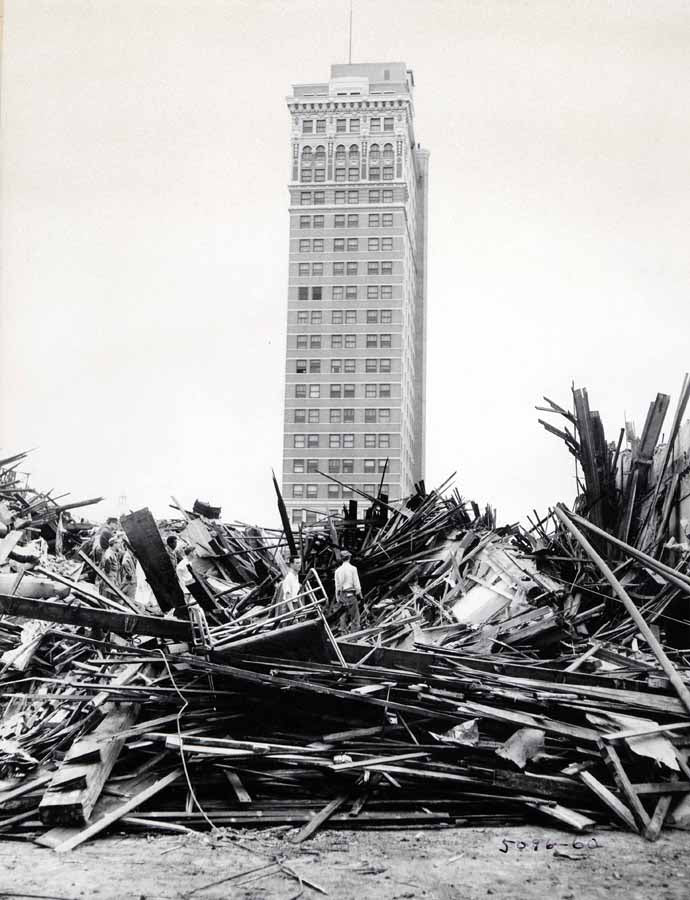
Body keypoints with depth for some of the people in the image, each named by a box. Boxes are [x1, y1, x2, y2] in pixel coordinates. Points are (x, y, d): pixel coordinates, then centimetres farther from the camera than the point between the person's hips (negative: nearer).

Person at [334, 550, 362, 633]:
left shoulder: (338, 570, 5)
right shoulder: (352, 569, -7)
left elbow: (337, 586, 8)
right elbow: (356, 584, -7)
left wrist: (337, 598, 13)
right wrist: (359, 595, 2)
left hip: (342, 596, 4)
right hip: (351, 594, -4)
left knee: (343, 617, 8)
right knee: (354, 617, 0)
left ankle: (344, 635, 9)